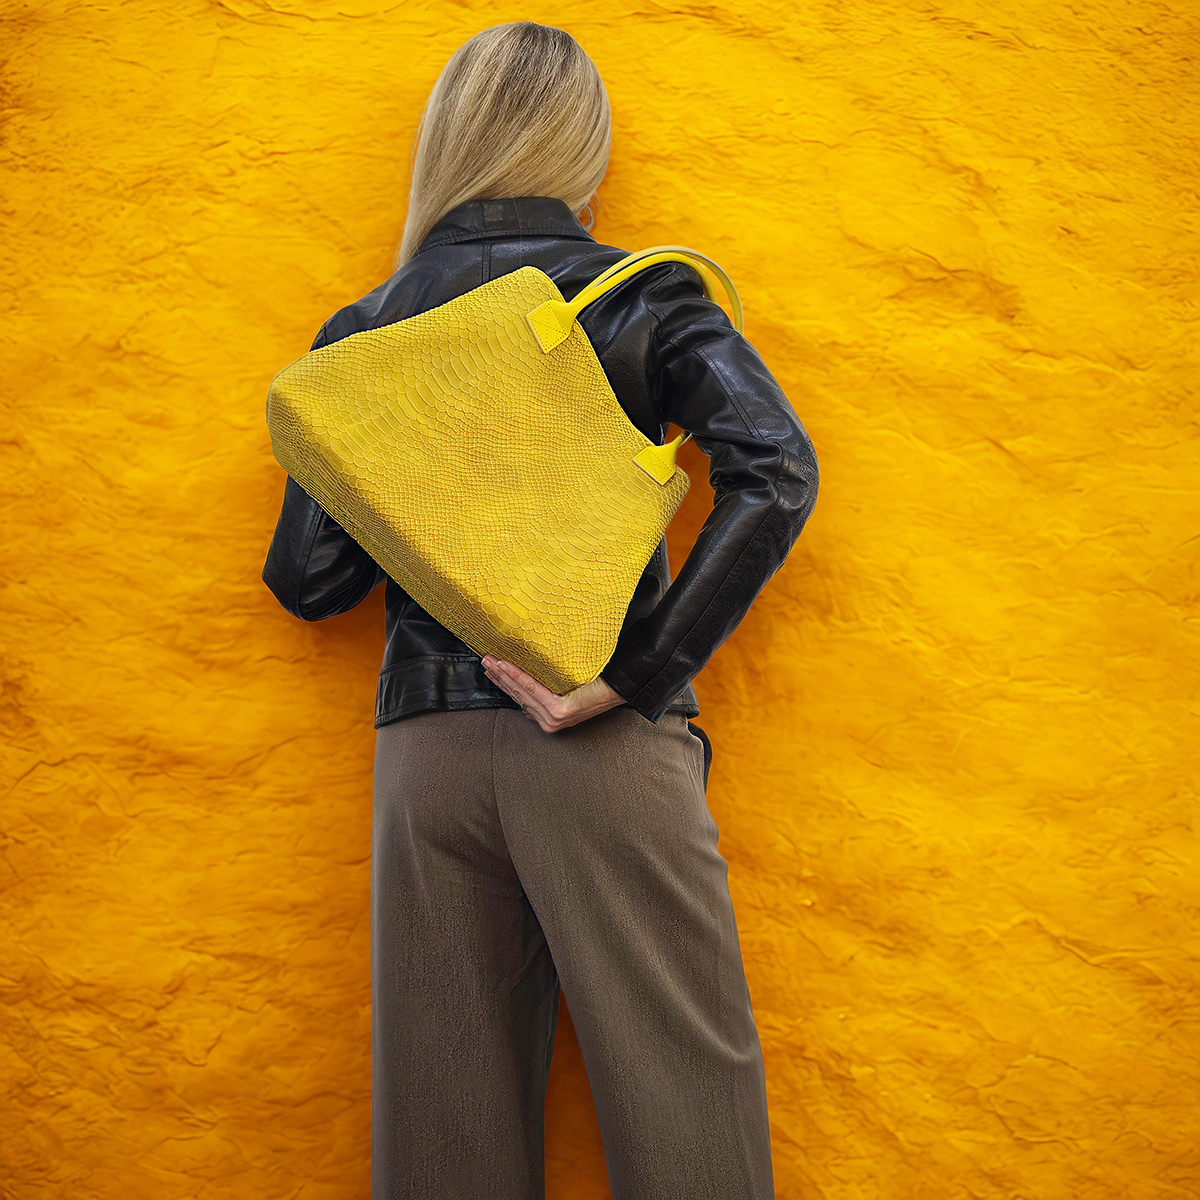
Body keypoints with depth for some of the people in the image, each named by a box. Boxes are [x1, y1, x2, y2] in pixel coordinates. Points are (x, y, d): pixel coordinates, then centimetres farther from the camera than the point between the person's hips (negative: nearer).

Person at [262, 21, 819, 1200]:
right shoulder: (638, 301, 4)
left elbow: (305, 580, 9)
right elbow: (773, 473, -12)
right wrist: (636, 673, -13)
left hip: (424, 751, 3)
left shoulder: (363, 333, 10)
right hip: (608, 749, -3)